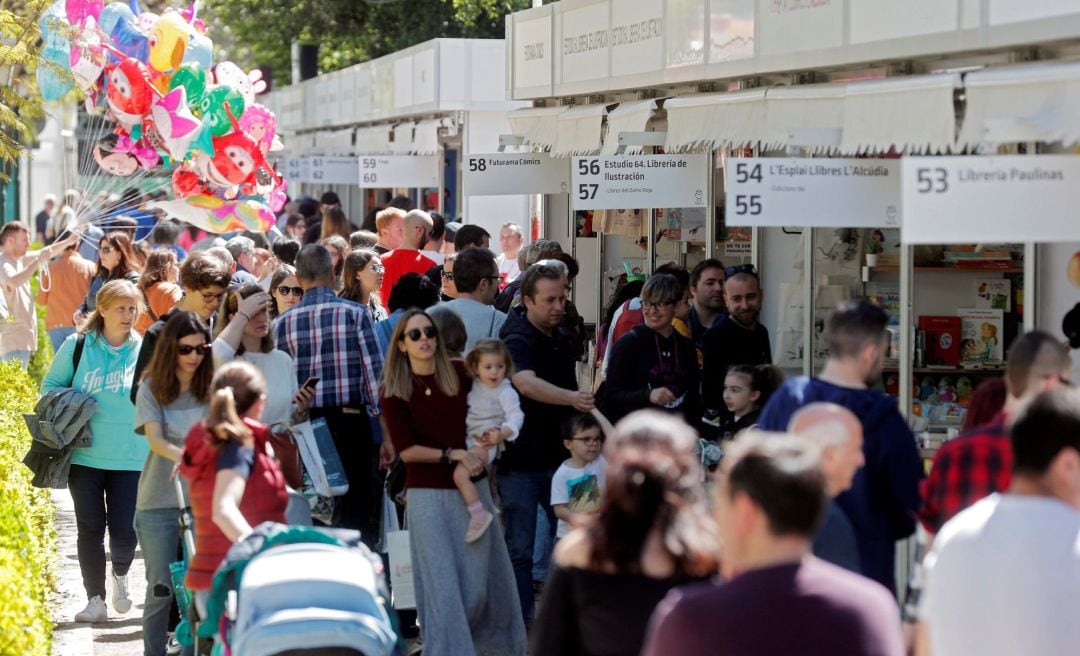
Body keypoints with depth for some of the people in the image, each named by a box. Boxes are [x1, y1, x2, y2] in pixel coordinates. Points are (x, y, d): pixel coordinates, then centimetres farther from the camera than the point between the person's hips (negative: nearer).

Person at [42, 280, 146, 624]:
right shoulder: (77, 345, -1)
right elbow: (51, 385, 9)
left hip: (131, 457, 0)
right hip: (85, 454, 0)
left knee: (124, 528, -2)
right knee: (90, 527, 3)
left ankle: (120, 576, 30)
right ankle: (95, 600, 15)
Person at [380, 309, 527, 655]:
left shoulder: (460, 374, 2)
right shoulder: (394, 392, -4)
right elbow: (406, 451, -7)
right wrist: (452, 454, -13)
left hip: (472, 488, 3)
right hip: (428, 494, -2)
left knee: (477, 582, 6)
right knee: (442, 584, -3)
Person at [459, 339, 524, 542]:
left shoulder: (505, 391, -10)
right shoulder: (474, 386, 11)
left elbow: (516, 416, -18)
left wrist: (502, 433, -35)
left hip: (485, 443, -9)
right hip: (468, 439, 9)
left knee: (460, 473, -26)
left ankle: (478, 515, -20)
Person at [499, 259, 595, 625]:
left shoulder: (562, 337, 7)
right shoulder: (518, 340, -17)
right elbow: (526, 383, -38)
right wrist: (571, 398, -52)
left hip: (558, 456, 7)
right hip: (520, 460, -7)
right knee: (519, 548, 0)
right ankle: (521, 623, 8)